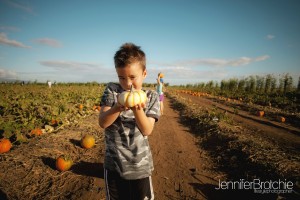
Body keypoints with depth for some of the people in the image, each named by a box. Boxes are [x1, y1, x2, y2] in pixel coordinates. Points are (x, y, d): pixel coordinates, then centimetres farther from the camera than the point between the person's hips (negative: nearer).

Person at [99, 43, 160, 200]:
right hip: (114, 164, 1)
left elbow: (147, 130, -14)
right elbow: (102, 123, -13)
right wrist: (117, 108, -32)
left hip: (140, 164, 0)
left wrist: (137, 110, -32)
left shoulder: (151, 97, -7)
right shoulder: (111, 90, -6)